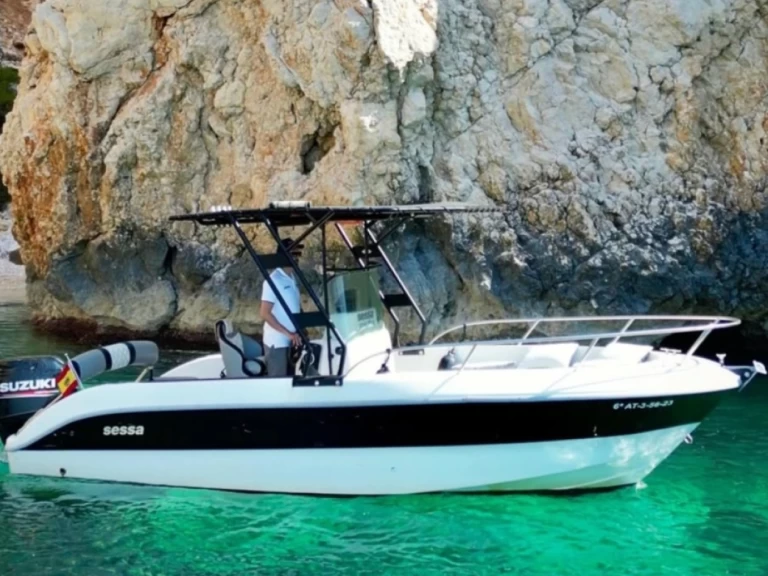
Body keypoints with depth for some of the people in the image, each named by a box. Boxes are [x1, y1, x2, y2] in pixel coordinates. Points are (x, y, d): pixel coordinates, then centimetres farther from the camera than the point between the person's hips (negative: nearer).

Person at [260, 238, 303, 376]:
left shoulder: (292, 278, 10)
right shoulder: (274, 280, -15)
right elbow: (265, 313, -19)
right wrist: (288, 333, -21)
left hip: (291, 341, 8)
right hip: (277, 342, -8)